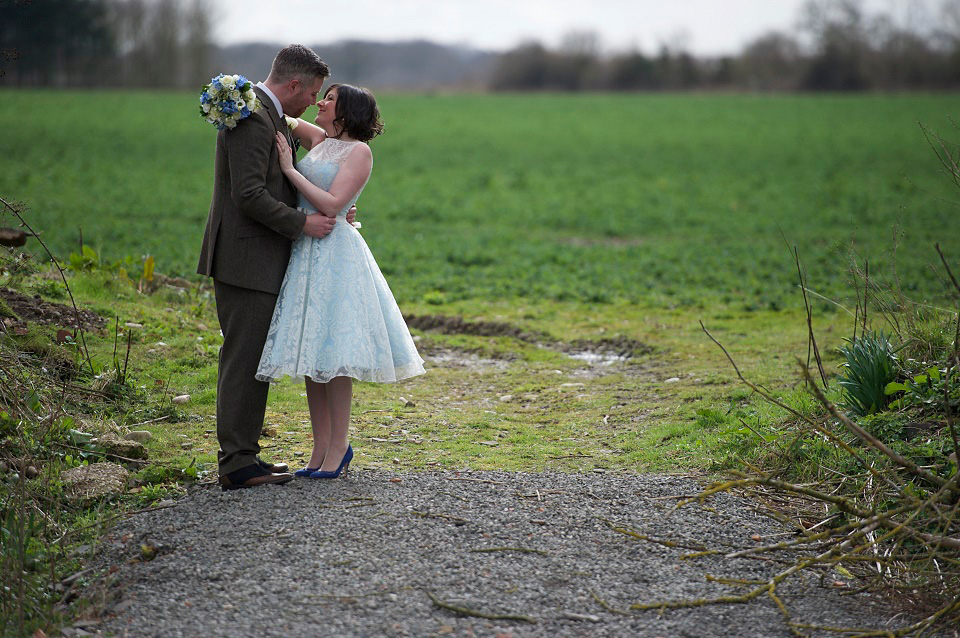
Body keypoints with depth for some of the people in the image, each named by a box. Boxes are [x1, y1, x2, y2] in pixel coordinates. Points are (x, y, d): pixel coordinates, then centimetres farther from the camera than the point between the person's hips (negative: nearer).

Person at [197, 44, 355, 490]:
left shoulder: (268, 115, 17)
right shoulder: (252, 118, -16)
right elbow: (249, 195, -22)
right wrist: (303, 223, -14)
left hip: (259, 260, 11)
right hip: (246, 259, -11)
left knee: (251, 360, 14)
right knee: (245, 359, -8)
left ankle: (242, 453, 20)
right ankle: (237, 464, -5)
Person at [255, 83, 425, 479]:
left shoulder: (359, 151, -6)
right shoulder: (319, 139, 15)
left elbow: (331, 205, -16)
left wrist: (290, 170, -14)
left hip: (333, 254, -7)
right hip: (304, 252, 7)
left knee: (332, 353, -6)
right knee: (312, 354, 7)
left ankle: (338, 449, 2)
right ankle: (320, 450, 12)